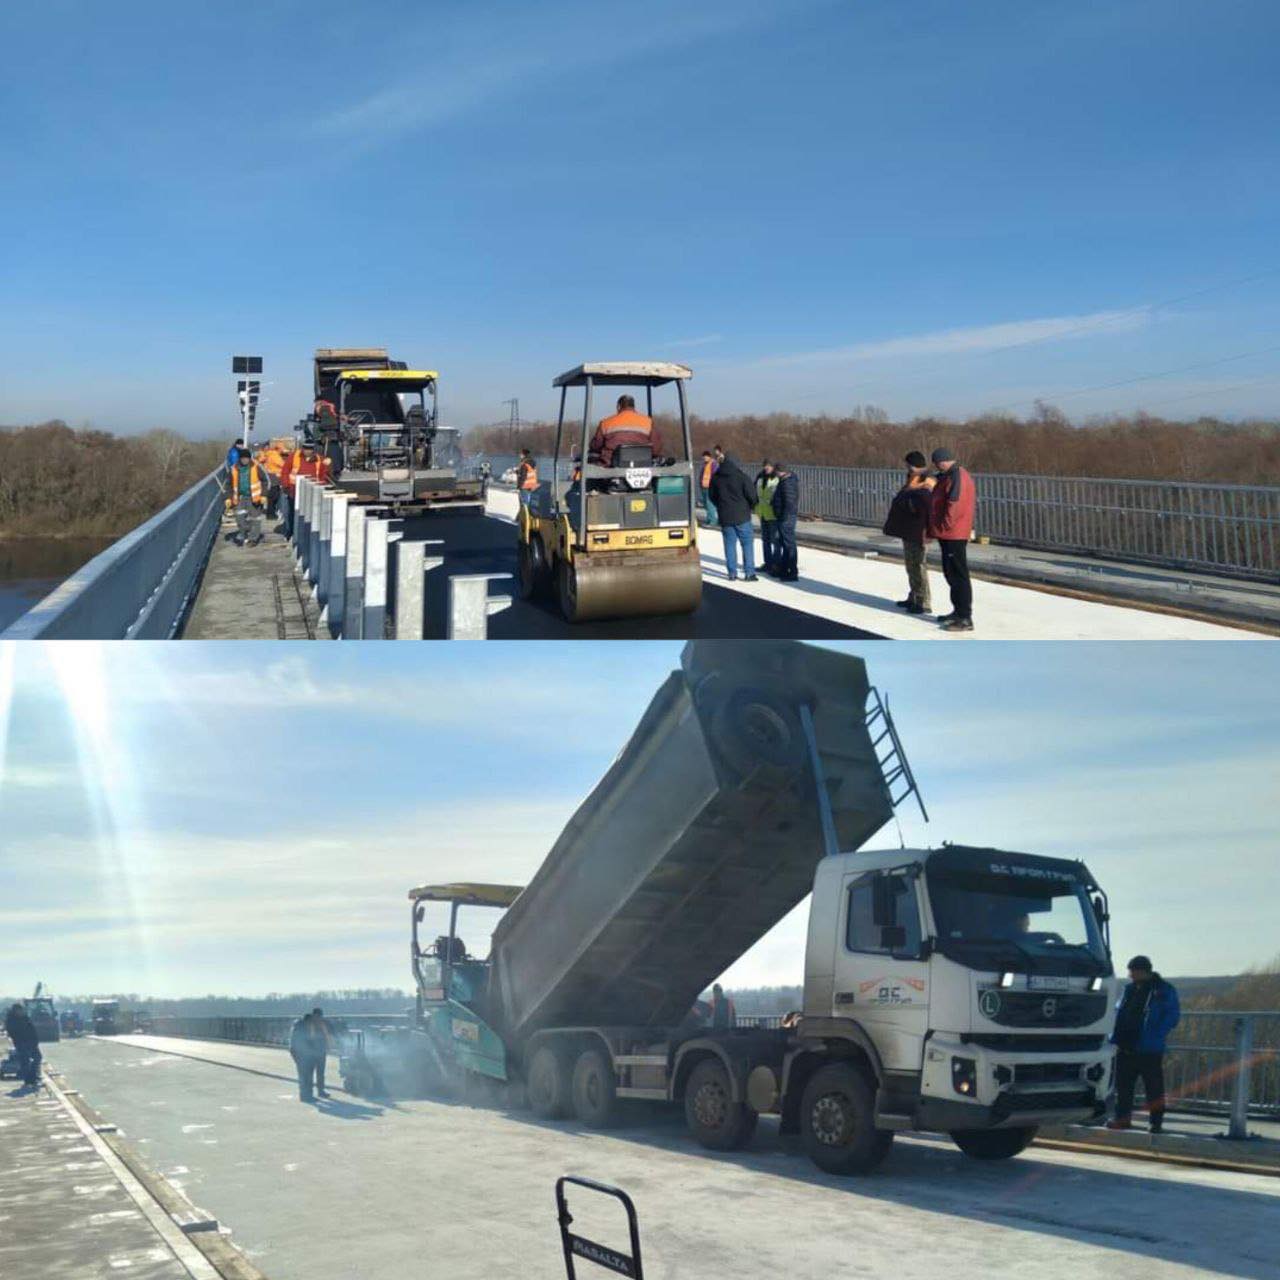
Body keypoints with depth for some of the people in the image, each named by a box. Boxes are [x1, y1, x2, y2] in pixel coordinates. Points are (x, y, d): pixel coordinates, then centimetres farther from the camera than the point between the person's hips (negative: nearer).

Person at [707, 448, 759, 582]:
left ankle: (732, 573, 8)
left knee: (730, 544, 9)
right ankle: (749, 573, -1)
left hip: (725, 517, 3)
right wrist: (752, 506, 10)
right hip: (742, 516, -3)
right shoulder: (740, 475, -11)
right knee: (747, 543, 3)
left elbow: (712, 496, 11)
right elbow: (751, 494, -10)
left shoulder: (715, 478, 2)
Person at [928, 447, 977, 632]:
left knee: (958, 575, -9)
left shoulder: (956, 477, -17)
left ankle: (965, 619, -8)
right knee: (951, 574, 19)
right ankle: (958, 611, 29)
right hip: (950, 535, 11)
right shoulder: (952, 475, 16)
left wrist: (945, 527, -17)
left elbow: (954, 505, -24)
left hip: (953, 534, -11)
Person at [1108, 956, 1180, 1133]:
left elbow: (1172, 1017, -9)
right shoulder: (1129, 989, 14)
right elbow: (1119, 1013, 19)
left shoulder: (1165, 991, -4)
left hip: (1149, 1050, -6)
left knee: (1153, 1087, 1)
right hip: (1125, 1048, 6)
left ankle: (1156, 1122, 9)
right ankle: (1122, 1118, 18)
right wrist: (1116, 1037, 7)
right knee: (1123, 1086, 9)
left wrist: (1155, 1036, -20)